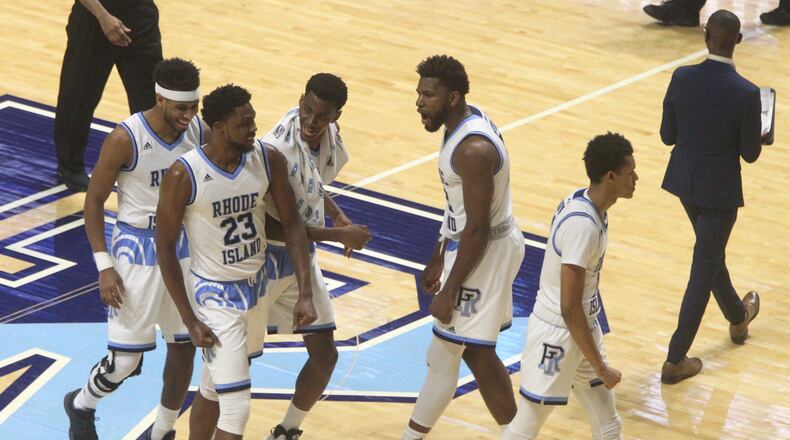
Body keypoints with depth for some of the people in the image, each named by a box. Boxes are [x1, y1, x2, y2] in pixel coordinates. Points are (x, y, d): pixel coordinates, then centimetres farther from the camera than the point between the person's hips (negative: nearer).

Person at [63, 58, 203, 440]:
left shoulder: (200, 132, -6)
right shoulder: (125, 139, -20)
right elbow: (94, 201, -11)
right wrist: (104, 266, -15)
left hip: (185, 247, 5)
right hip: (137, 251, -5)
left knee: (185, 348, 9)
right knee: (125, 360, -1)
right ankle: (81, 405, 30)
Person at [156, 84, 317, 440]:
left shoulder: (268, 161, -9)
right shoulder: (184, 176, -23)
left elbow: (291, 223, -1)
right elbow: (165, 247, -14)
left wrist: (305, 294, -8)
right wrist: (190, 321, -14)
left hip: (257, 286, 5)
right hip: (216, 296, -5)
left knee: (213, 391, 20)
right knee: (236, 406, -11)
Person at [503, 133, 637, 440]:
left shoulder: (585, 202, 0)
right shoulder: (583, 225, -29)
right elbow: (570, 308, -28)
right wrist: (599, 367, -21)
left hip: (582, 328, 9)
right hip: (557, 335, -9)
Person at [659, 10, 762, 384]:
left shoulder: (682, 79, -13)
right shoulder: (746, 94, -23)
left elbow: (667, 136, -4)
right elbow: (751, 153, -13)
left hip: (684, 181, 5)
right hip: (720, 189, -5)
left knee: (711, 254, 28)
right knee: (704, 269, 7)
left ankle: (737, 316, 53)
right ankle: (676, 359, 10)